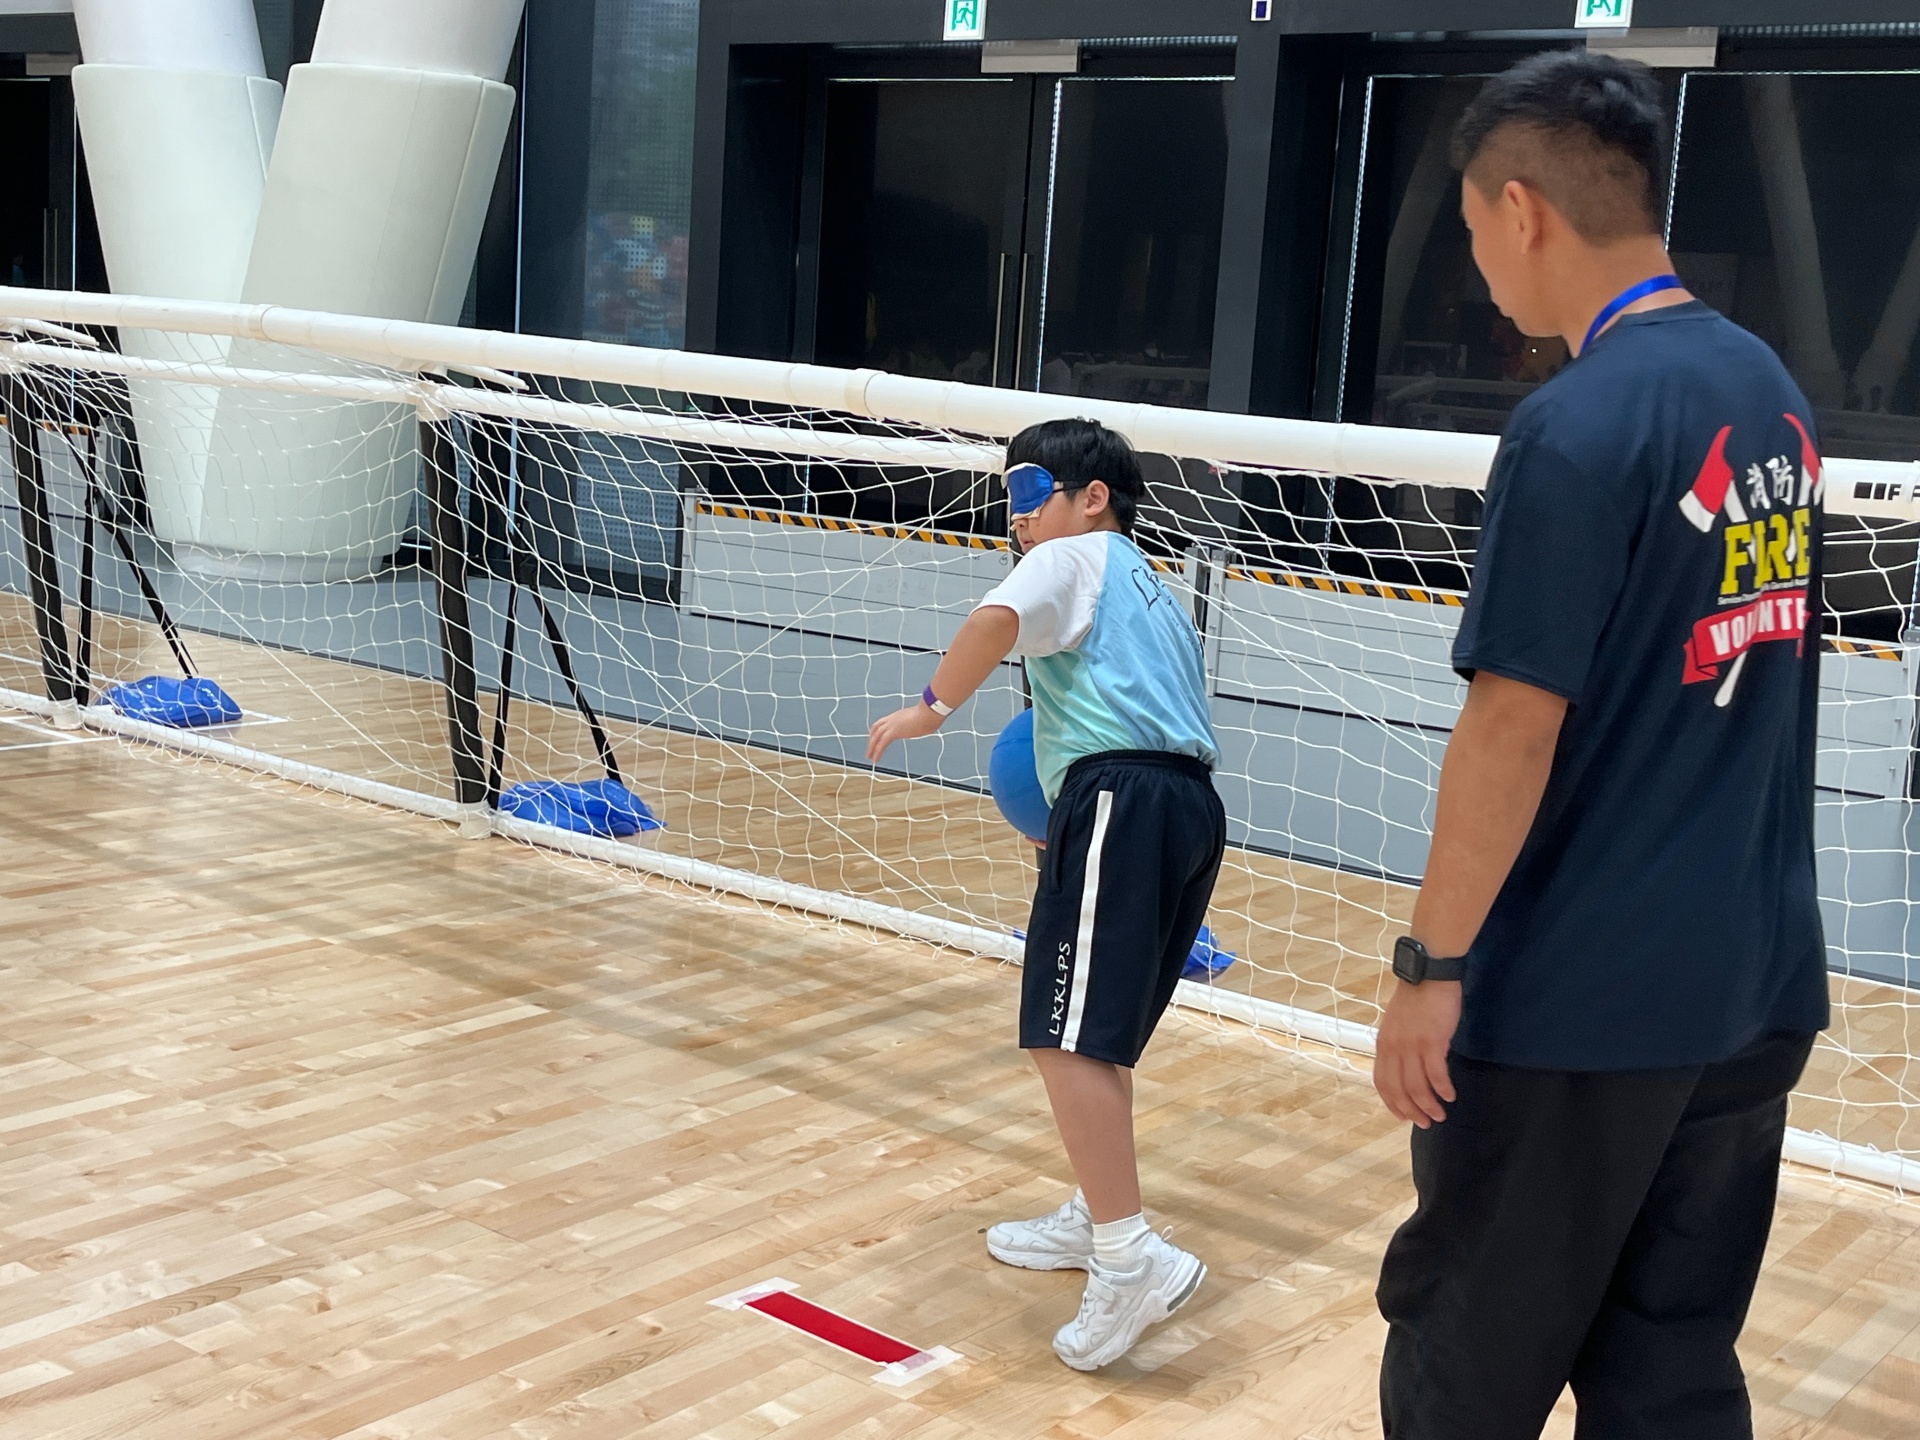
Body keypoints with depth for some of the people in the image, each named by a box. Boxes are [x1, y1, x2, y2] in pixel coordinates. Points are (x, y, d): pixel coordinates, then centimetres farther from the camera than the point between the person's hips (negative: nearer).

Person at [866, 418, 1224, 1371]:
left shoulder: (1076, 556, 6)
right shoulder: (1147, 589, 32)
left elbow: (999, 619, -17)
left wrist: (932, 707, -5)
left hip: (1120, 797, -10)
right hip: (1190, 802, 10)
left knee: (1065, 1033, -15)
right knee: (1101, 1033, 20)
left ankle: (1131, 1258, -21)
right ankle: (1093, 1220, 30)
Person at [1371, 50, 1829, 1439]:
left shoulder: (1579, 427, -18)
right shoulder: (1770, 392, 7)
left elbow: (1513, 727, -19)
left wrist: (1432, 965, -12)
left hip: (1581, 1003, -7)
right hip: (1753, 985, 8)